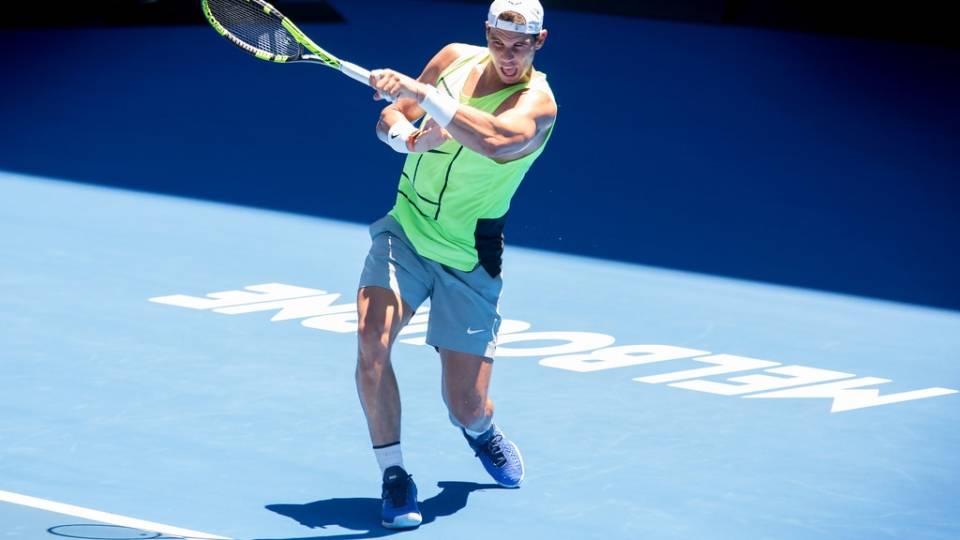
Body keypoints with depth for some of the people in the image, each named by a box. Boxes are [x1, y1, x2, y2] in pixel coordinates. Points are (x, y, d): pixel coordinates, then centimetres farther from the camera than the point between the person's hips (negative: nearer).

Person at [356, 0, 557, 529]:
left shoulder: (537, 101, -17)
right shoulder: (455, 57, -1)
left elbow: (495, 139, -39)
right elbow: (391, 116, 7)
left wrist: (419, 92, -42)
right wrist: (404, 134, -18)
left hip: (468, 259, -3)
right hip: (405, 229, 3)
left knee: (467, 406, 0)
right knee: (372, 342, -23)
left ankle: (480, 430, 40)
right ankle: (393, 474, -6)